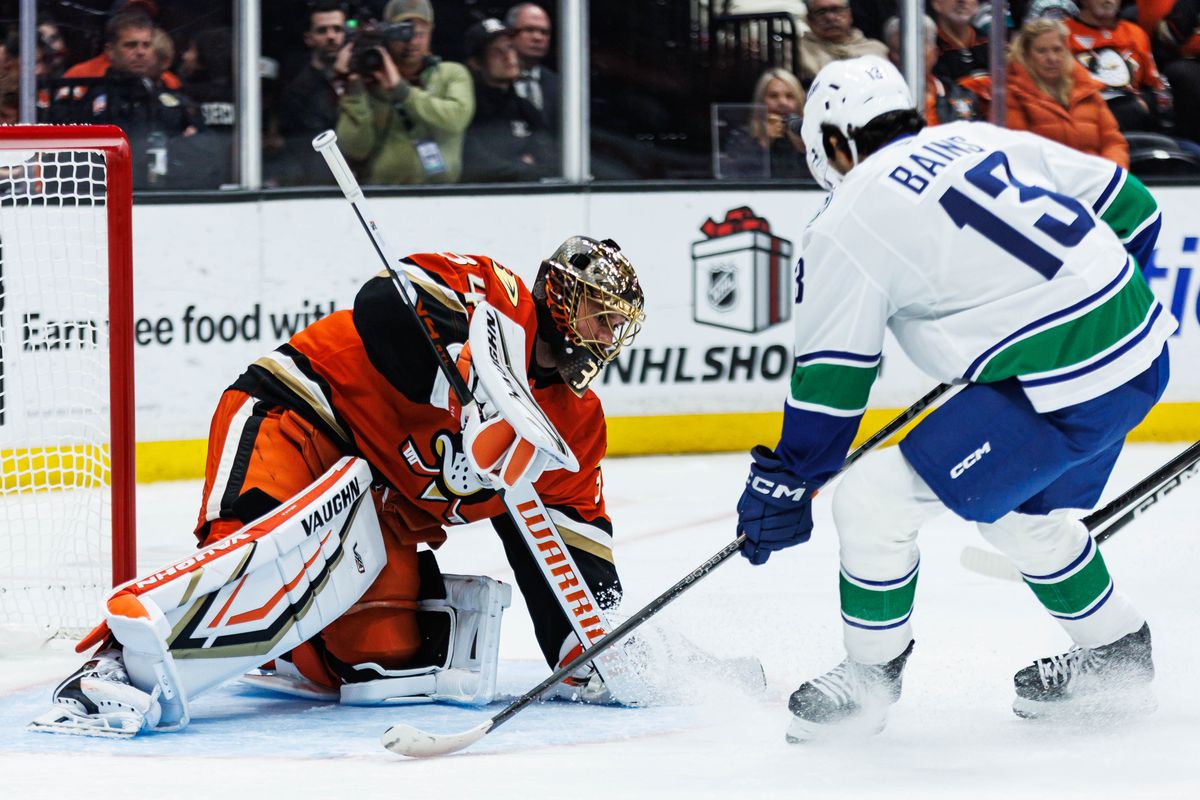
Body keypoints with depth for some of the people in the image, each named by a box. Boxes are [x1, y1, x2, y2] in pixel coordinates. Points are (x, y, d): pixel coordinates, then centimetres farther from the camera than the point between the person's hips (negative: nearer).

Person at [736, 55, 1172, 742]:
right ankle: (1116, 658, 43)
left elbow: (831, 378, -1)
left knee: (874, 502, 1)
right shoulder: (980, 140, 15)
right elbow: (1131, 208, 18)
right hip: (1142, 348, 8)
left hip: (1058, 392, -8)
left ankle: (868, 679, 16)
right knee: (1021, 511, 31)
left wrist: (785, 484, 9)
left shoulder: (850, 223, -3)